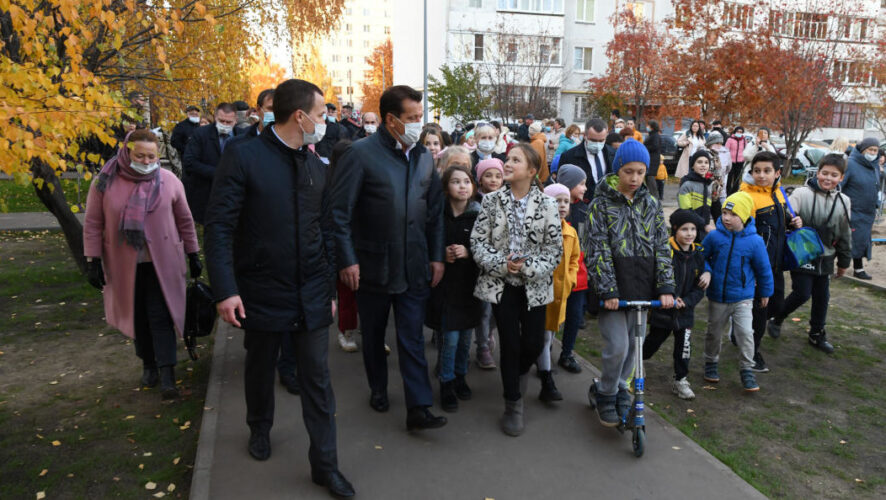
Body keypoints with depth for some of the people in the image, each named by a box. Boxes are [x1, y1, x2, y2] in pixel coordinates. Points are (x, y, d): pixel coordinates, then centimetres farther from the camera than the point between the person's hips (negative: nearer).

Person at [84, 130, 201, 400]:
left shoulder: (169, 181, -4)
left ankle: (167, 374, 0)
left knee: (161, 317, -3)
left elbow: (185, 221, 4)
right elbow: (93, 224, 1)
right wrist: (93, 260, -2)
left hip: (161, 264, -1)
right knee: (137, 316, 12)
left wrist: (193, 256, 7)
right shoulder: (105, 182, -4)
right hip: (124, 266, 1)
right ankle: (148, 364, 29)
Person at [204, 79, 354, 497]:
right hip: (262, 291, -3)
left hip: (311, 294, 3)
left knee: (317, 377, 6)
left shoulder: (316, 166, 4)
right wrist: (225, 289, -19)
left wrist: (330, 287, 10)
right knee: (260, 367, 19)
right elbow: (219, 227, -13)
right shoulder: (243, 157, -11)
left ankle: (324, 464, 19)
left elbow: (325, 231, 9)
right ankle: (260, 428, 47)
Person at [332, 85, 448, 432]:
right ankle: (378, 389, 38)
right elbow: (339, 210, -11)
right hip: (373, 266, -2)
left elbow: (435, 212, 9)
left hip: (414, 268, 3)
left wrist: (437, 256, 6)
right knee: (374, 334, 16)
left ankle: (418, 409, 10)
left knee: (412, 339, 4)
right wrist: (347, 260, -14)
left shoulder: (424, 157, 4)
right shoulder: (362, 154, -11)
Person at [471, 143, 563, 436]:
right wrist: (502, 264, -16)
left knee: (534, 343, 3)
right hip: (500, 283, 0)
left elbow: (555, 249, -4)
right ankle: (513, 404, 20)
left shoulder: (546, 204, -4)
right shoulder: (492, 201, -2)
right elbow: (477, 241, -3)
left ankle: (520, 371, 40)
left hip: (534, 285, 0)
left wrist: (528, 267, -17)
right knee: (510, 344, 1)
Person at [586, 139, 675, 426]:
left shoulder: (651, 205, 8)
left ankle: (620, 388, 33)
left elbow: (662, 247, 6)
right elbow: (598, 251, -9)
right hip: (613, 288, -4)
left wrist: (666, 288, -4)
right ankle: (606, 395, 14)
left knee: (634, 344, 11)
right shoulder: (601, 205, -4)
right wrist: (608, 291, -16)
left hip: (641, 287, 4)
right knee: (618, 346, -9)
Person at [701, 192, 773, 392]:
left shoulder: (754, 241, -10)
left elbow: (764, 269, 2)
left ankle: (747, 370, 10)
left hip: (743, 298, -1)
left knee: (745, 333, -7)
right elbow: (702, 258, 6)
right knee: (714, 332, 15)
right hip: (717, 297, 1)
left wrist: (765, 293, 10)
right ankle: (711, 363, 35)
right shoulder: (714, 236, -9)